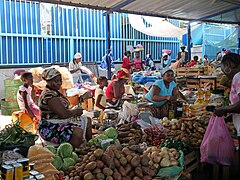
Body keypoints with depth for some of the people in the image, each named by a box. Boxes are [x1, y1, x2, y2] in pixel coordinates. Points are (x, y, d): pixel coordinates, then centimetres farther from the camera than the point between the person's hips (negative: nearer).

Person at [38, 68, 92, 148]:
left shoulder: (55, 92, 13)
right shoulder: (48, 95, -20)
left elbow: (63, 110, 14)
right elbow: (63, 114, -26)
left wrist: (75, 111, -4)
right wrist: (75, 111, -8)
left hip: (59, 124, 11)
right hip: (50, 129, -11)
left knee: (87, 122, 11)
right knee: (78, 132, -32)